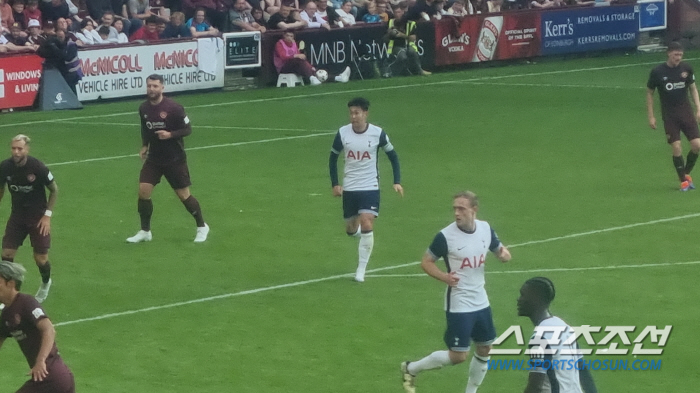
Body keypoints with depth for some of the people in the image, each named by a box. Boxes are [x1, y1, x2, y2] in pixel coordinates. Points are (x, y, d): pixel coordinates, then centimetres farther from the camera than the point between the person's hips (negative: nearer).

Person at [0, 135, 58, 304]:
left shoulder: (38, 167, -22)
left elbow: (54, 190, -6)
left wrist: (47, 215, -10)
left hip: (38, 216, -3)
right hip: (17, 215, 3)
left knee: (41, 258, 0)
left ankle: (46, 283, 34)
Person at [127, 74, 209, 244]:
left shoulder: (174, 108, -18)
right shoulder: (143, 108, -1)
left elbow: (187, 129, -12)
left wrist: (170, 135, -27)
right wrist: (144, 146, 6)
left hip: (174, 159, -4)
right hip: (153, 158, 4)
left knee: (183, 194, 2)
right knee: (143, 191, -7)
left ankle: (202, 227, 23)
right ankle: (145, 231, 7)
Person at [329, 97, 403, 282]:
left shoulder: (378, 133, -10)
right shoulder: (343, 133, -6)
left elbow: (393, 156, 4)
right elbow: (333, 158, 9)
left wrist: (397, 182, -3)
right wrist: (335, 184, 2)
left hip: (370, 187, -3)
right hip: (349, 189, 3)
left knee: (367, 225, -17)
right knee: (351, 230, 9)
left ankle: (361, 269, -8)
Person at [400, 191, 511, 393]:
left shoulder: (486, 229, -4)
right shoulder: (446, 236, -19)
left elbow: (499, 249, 12)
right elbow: (426, 261, -9)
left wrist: (504, 254, -13)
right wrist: (443, 276, -26)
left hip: (481, 302, 6)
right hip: (459, 305, -6)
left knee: (484, 349, 14)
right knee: (458, 356, -7)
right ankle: (411, 369, 12)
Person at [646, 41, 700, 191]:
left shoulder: (686, 68, -3)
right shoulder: (657, 72, -9)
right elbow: (649, 93, 2)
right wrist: (651, 117, -1)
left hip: (686, 111, 2)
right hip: (669, 115, -2)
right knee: (676, 148, -8)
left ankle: (686, 173, 18)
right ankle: (683, 181, 9)